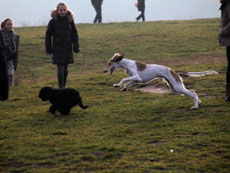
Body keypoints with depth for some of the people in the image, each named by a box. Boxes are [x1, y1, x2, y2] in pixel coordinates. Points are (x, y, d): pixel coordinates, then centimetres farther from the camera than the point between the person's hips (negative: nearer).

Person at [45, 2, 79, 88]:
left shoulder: (70, 21, 3)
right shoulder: (53, 21, -5)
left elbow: (74, 35, 10)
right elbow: (48, 35, 0)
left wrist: (76, 47, 3)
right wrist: (48, 48, -4)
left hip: (68, 49, 3)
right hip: (57, 49, -3)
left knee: (65, 69, 11)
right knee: (60, 69, -7)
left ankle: (64, 86, 25)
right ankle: (61, 88, -4)